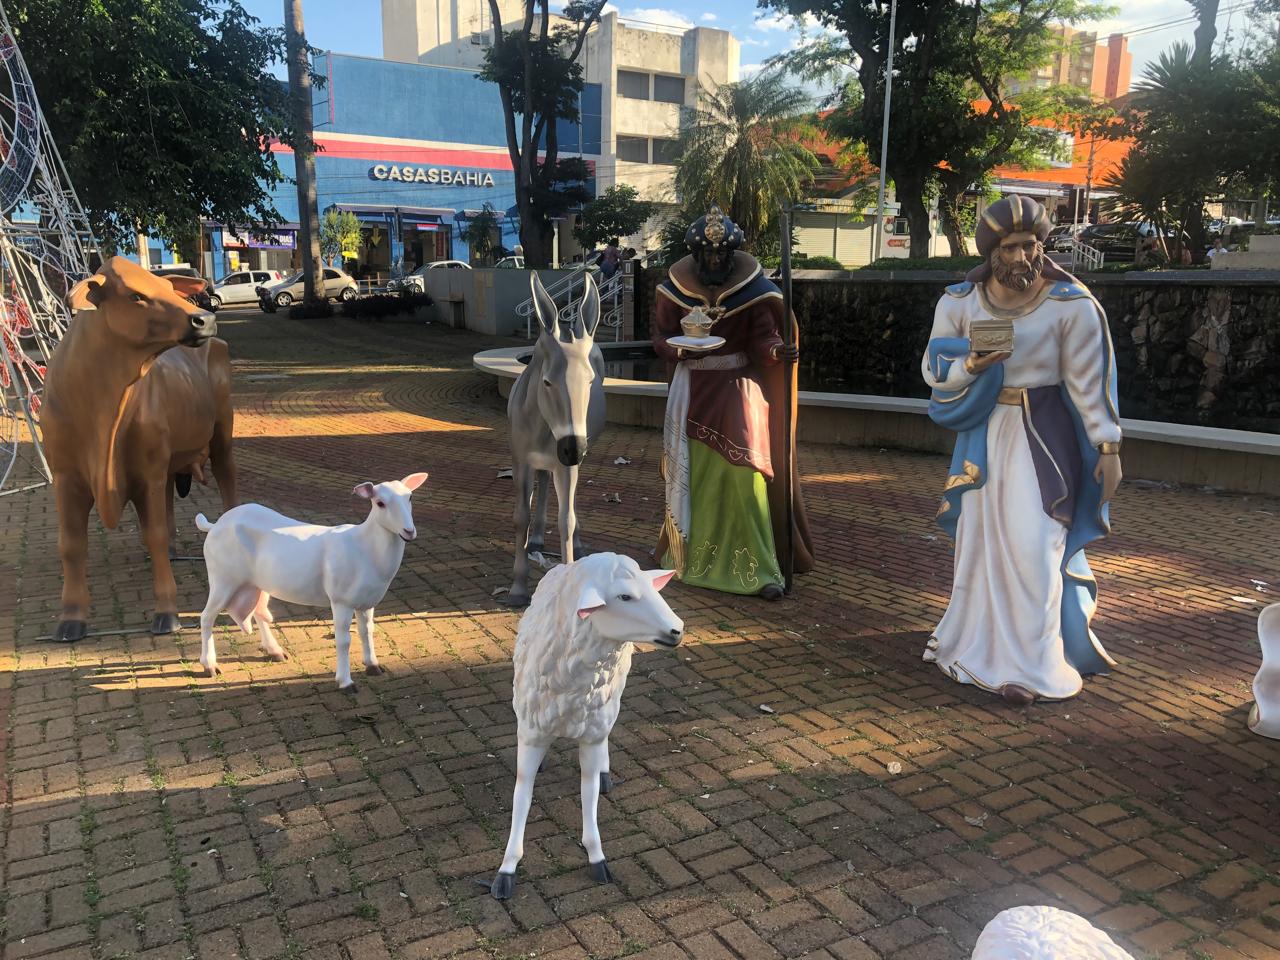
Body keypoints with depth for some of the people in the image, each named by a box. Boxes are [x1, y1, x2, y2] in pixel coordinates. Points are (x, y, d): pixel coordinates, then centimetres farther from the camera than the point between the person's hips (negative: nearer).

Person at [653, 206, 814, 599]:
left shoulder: (751, 287, -7)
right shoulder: (675, 287, -2)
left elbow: (764, 337, -12)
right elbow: (661, 338, 2)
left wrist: (778, 350, -35)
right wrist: (682, 347, -20)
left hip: (738, 389, -2)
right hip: (693, 389, 2)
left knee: (745, 475, -9)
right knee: (691, 475, 11)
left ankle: (761, 568, -4)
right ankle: (686, 551, 34)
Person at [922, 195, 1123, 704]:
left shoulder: (1072, 305, -12)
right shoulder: (959, 302, -3)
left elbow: (1090, 382, -8)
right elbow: (934, 370, 1)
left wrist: (1107, 448, -9)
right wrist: (971, 365, -19)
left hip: (1044, 436, -3)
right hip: (984, 432, 4)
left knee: (1033, 547, -5)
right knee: (978, 538, 11)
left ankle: (1030, 662, 7)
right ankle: (973, 640, 30)